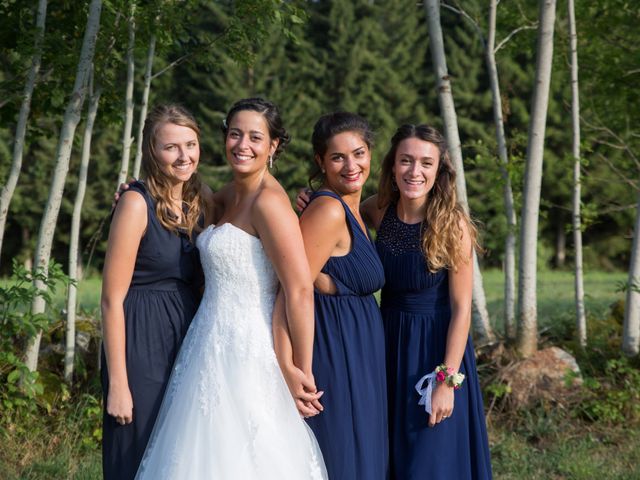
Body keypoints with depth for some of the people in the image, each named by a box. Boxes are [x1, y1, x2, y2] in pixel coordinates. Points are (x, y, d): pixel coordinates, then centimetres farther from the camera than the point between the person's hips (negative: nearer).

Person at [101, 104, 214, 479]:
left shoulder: (201, 201, 8)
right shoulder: (138, 203, -11)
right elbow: (112, 299, -14)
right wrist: (117, 384, -17)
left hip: (189, 340, 7)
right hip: (143, 344, -7)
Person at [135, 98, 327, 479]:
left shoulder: (269, 201, -16)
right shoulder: (229, 195, 11)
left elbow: (300, 291, -19)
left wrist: (303, 373, -16)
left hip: (246, 350, -9)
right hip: (214, 346, 9)